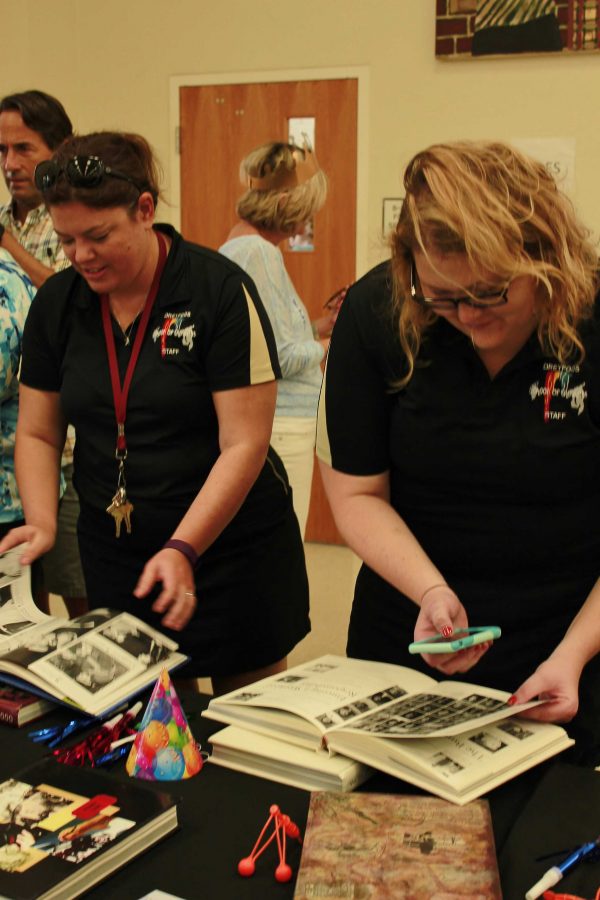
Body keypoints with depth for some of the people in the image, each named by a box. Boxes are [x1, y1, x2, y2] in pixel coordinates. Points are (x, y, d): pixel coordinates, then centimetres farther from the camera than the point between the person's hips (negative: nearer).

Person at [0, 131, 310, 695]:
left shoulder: (221, 290, -14)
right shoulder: (56, 303, 1)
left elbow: (244, 444, -17)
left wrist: (182, 550, -25)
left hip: (232, 548, -3)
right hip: (112, 555, 4)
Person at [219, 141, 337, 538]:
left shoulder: (234, 248, 12)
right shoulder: (260, 252, -17)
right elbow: (281, 357, -19)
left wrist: (318, 326, 14)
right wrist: (327, 346, -1)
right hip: (280, 428, -10)